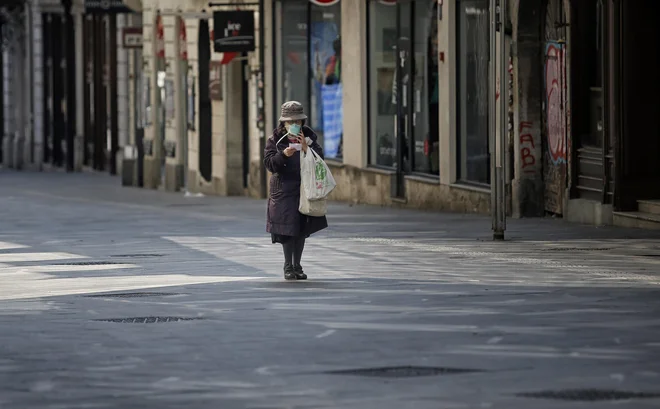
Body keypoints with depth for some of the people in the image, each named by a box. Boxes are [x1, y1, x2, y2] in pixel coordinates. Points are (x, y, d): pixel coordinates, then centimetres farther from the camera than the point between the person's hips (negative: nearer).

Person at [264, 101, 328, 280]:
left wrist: (307, 149, -20)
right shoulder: (275, 139, -3)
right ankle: (288, 266, 3)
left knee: (302, 228, 7)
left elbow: (319, 158, -4)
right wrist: (283, 155, -26)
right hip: (284, 188, -3)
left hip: (305, 187, 3)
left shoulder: (309, 136, 4)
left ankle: (297, 265, 18)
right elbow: (269, 163, -9)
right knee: (287, 227, -7)